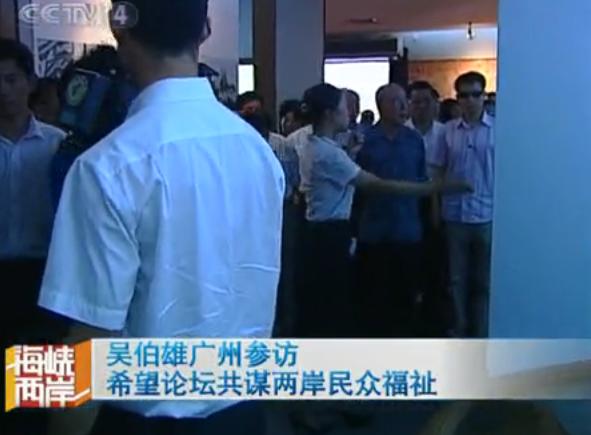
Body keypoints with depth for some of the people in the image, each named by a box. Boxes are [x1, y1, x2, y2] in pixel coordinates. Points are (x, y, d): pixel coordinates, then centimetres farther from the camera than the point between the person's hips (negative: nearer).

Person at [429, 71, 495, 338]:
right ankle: (459, 333, 24)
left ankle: (481, 337, 20)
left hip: (488, 216, -2)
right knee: (457, 279, 11)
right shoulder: (449, 130, 3)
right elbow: (438, 171, 7)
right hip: (455, 216, 2)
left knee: (484, 282, 9)